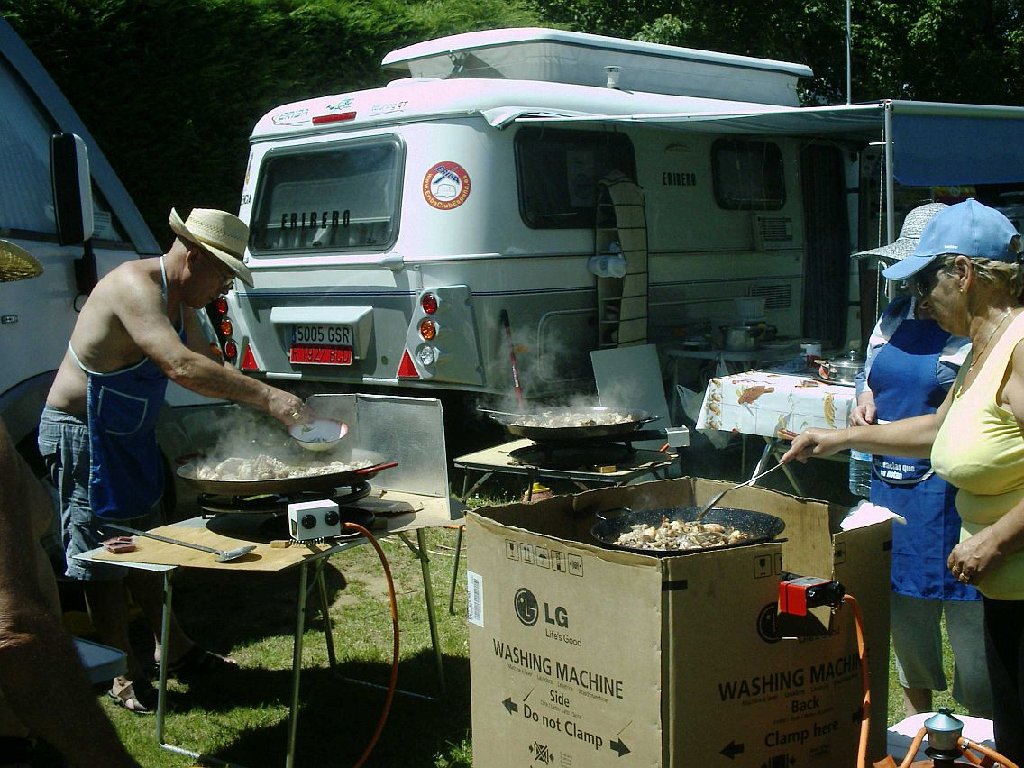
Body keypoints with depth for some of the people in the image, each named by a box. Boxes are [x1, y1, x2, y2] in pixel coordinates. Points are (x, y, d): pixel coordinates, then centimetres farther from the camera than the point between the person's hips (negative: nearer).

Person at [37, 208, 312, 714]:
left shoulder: (179, 299, 5)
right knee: (102, 556, 0)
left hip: (129, 435, 10)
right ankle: (125, 676, 11)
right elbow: (182, 367, -39)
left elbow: (207, 368, 10)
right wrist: (268, 397, -39)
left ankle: (173, 648, 31)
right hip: (82, 434, -10)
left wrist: (273, 408, -5)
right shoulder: (135, 286, -26)